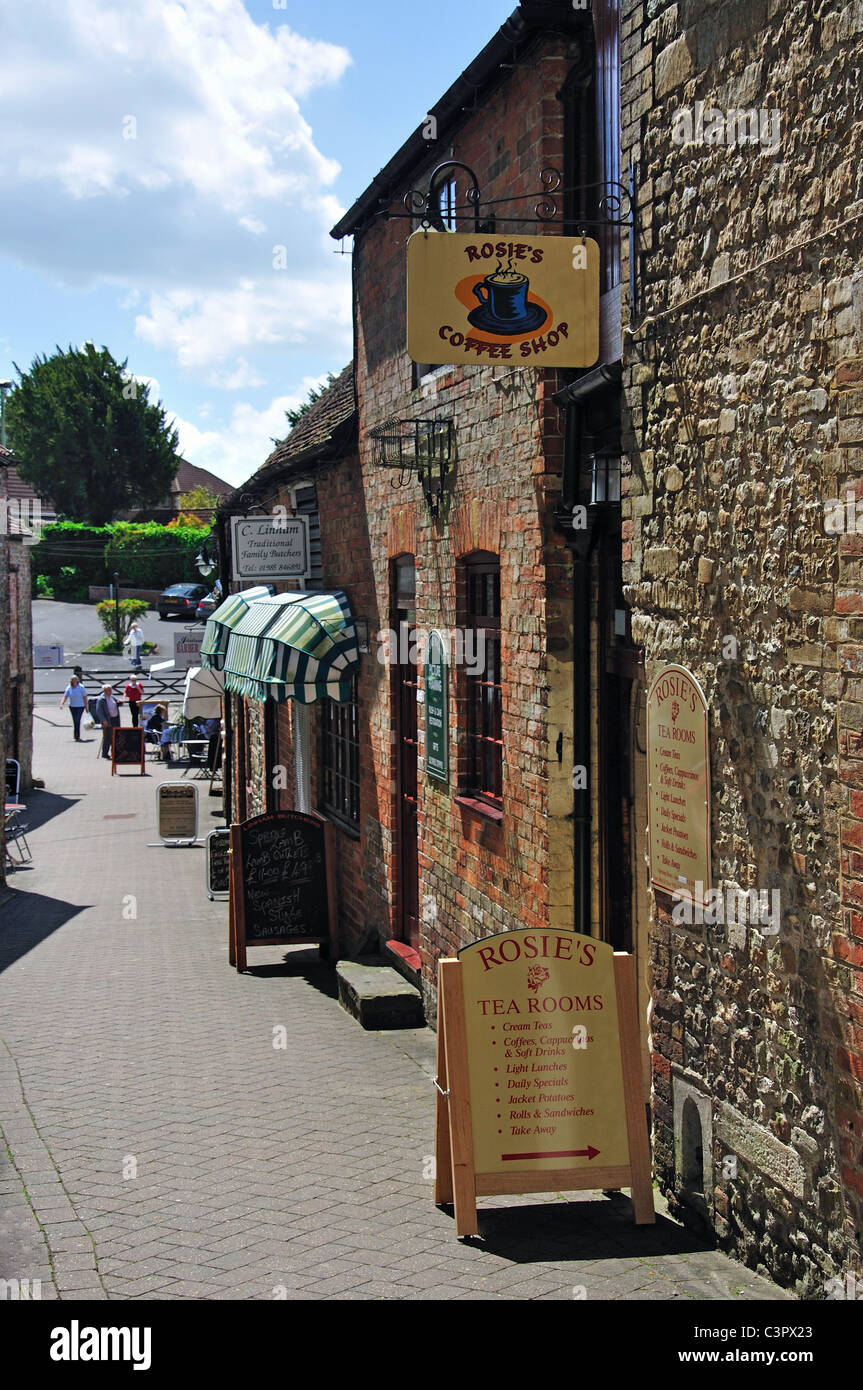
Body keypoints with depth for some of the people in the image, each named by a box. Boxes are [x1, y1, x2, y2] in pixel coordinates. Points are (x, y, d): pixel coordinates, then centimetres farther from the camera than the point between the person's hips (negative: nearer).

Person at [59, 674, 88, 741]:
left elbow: (85, 697, -6)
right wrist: (61, 704, -23)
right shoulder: (69, 688, -2)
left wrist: (86, 707, -6)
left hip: (80, 706, -4)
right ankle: (77, 736, 23)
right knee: (75, 721, 10)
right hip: (72, 706, 4)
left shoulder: (81, 687, -9)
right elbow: (65, 696, -6)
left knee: (77, 720, -15)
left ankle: (77, 736, -14)